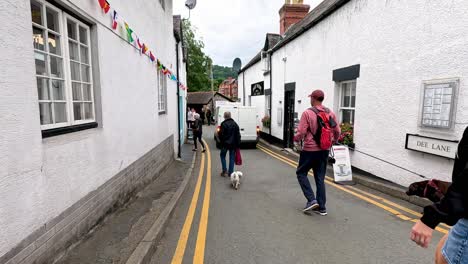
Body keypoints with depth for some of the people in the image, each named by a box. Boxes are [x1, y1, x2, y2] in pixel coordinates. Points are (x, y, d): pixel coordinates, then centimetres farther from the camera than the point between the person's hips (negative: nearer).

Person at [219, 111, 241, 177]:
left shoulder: (223, 124, -12)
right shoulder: (235, 124, 6)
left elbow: (221, 134, -13)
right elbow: (238, 135, 7)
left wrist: (221, 141, 6)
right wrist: (238, 143, 11)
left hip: (225, 143, -4)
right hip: (233, 144, 4)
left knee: (222, 156, 12)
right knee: (232, 157, 10)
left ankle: (225, 170, 5)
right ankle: (231, 172, 12)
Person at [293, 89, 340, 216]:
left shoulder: (307, 113, -13)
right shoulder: (331, 113, 3)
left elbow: (301, 133, -17)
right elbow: (337, 131, 6)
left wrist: (296, 139, 5)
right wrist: (334, 140, 27)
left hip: (310, 150, -5)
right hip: (324, 150, 6)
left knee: (301, 173, 13)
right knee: (320, 178, 13)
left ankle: (311, 200, 3)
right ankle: (321, 207, 18)